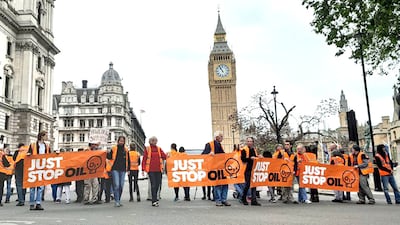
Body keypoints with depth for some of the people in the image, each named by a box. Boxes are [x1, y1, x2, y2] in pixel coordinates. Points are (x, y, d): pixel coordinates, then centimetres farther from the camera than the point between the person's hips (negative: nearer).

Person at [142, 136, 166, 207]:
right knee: (153, 184, -9)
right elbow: (144, 159, 0)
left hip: (158, 170, 4)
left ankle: (154, 198, 25)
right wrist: (143, 169, -5)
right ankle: (154, 201, -7)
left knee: (158, 184, 8)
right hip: (151, 170, -4)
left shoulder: (159, 149, 13)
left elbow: (164, 157, 6)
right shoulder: (147, 149, 2)